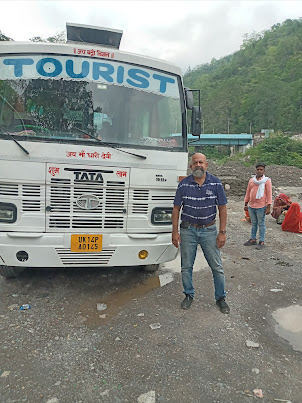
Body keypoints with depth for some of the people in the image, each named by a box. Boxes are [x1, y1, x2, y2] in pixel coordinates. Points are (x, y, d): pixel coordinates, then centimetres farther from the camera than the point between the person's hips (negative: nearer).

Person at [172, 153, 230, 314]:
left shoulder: (216, 183, -3)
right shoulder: (183, 184, -4)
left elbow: (222, 208, 0)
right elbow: (176, 209, 1)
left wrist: (222, 232, -4)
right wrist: (175, 232, -2)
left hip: (209, 230, 0)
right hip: (188, 230, 1)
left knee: (217, 267, 6)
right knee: (186, 266, 10)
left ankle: (220, 297, 25)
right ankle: (189, 295, 30)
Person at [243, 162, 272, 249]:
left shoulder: (267, 180, -5)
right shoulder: (251, 180, 9)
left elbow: (269, 194, -7)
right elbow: (248, 193, 14)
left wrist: (268, 207, -11)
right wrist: (245, 204, 14)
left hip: (261, 207, -5)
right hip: (251, 206, 5)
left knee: (261, 224, 3)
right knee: (254, 223, 15)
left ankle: (261, 242, 10)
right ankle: (253, 239, 25)